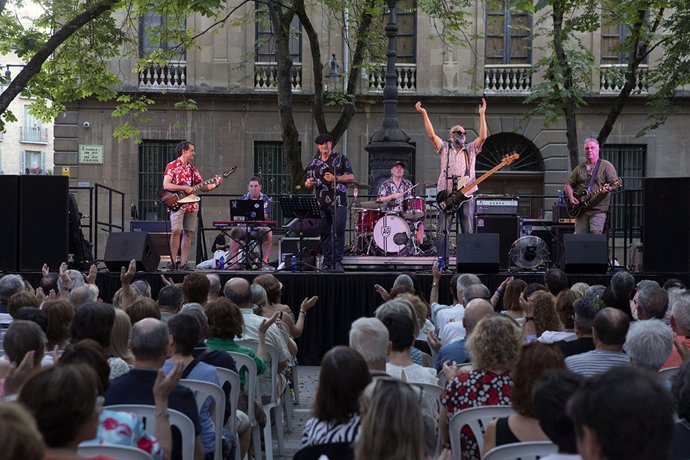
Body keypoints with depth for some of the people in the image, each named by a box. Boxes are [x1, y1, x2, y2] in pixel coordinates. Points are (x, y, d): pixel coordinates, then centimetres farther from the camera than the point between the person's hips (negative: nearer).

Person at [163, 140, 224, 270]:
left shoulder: (192, 169, 18)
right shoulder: (172, 166, -1)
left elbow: (203, 187, 17)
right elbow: (166, 185, -11)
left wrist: (215, 184, 1)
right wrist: (185, 188, -16)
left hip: (192, 205, 6)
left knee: (189, 233, 3)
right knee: (176, 231, -17)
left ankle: (183, 263, 6)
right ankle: (173, 261, -10)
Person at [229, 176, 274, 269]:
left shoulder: (265, 199, 2)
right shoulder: (242, 199, 7)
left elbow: (266, 216, -13)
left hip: (260, 228, -1)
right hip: (245, 228, 2)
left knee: (268, 233, -33)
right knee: (234, 231, -28)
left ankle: (265, 262, -26)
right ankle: (234, 262, -23)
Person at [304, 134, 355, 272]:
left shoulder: (341, 158, 5)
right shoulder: (314, 163, 15)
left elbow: (351, 177, 0)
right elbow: (308, 183, 17)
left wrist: (335, 178, -15)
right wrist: (308, 183, -7)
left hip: (338, 202, -4)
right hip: (321, 203, 4)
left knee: (339, 230, -11)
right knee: (324, 233, 5)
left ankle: (338, 262, -7)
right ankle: (327, 263, 12)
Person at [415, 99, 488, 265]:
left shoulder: (471, 149, 14)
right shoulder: (444, 148, 11)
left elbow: (483, 136, 1)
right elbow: (431, 134, -1)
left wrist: (482, 114, -4)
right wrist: (424, 114, -7)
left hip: (466, 195, 1)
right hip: (446, 194, -1)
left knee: (468, 231, 0)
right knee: (443, 230, -4)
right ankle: (442, 262, 0)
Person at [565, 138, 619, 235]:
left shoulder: (606, 166, 4)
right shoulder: (579, 168, 17)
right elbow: (569, 184, 19)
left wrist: (608, 188, -27)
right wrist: (571, 197, 1)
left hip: (598, 209, -4)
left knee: (596, 235, -18)